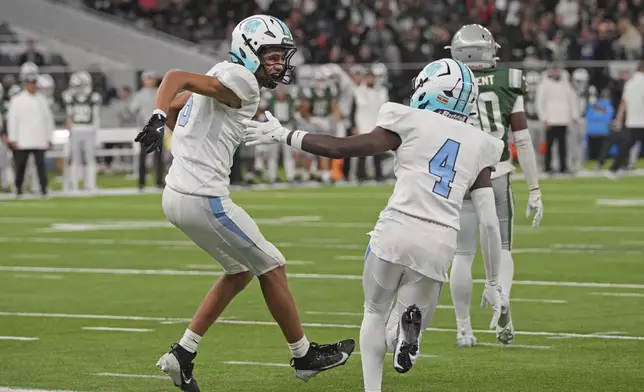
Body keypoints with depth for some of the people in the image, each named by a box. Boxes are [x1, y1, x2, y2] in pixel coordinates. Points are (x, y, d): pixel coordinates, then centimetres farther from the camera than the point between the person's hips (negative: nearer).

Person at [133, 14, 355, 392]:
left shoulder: (221, 76, 14)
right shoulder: (241, 83, -15)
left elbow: (174, 105, 24)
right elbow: (177, 77, -26)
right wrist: (158, 120, -38)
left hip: (178, 194, 10)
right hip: (203, 198, -10)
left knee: (241, 271, 22)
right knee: (272, 268, 6)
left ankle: (183, 354, 18)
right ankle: (304, 355, 21)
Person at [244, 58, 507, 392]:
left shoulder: (412, 123, 6)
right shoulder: (479, 147, 15)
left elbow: (341, 148, 5)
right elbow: (489, 223, 12)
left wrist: (281, 135, 14)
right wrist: (493, 283, 20)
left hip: (396, 232, -2)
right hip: (439, 246, 2)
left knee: (375, 313, 24)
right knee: (399, 338, 17)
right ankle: (409, 324, -20)